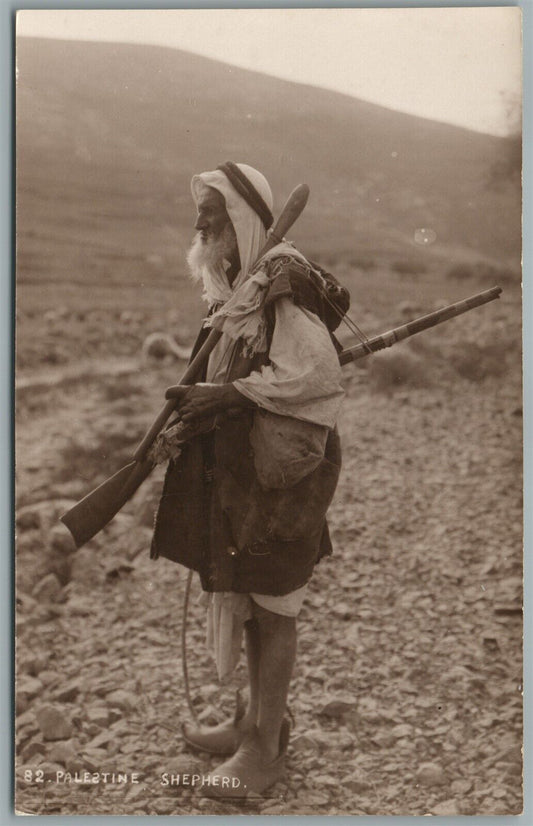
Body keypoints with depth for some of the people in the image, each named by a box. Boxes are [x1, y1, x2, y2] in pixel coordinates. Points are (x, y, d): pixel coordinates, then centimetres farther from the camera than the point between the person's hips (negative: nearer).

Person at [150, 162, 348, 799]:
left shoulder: (284, 285, -15)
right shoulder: (236, 289, 12)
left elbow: (316, 372, -23)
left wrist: (228, 395, -21)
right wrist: (198, 406, 2)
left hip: (279, 473, -9)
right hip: (236, 471, 9)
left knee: (271, 608, 1)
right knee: (245, 600, 17)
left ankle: (266, 748, 13)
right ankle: (256, 719, 32)